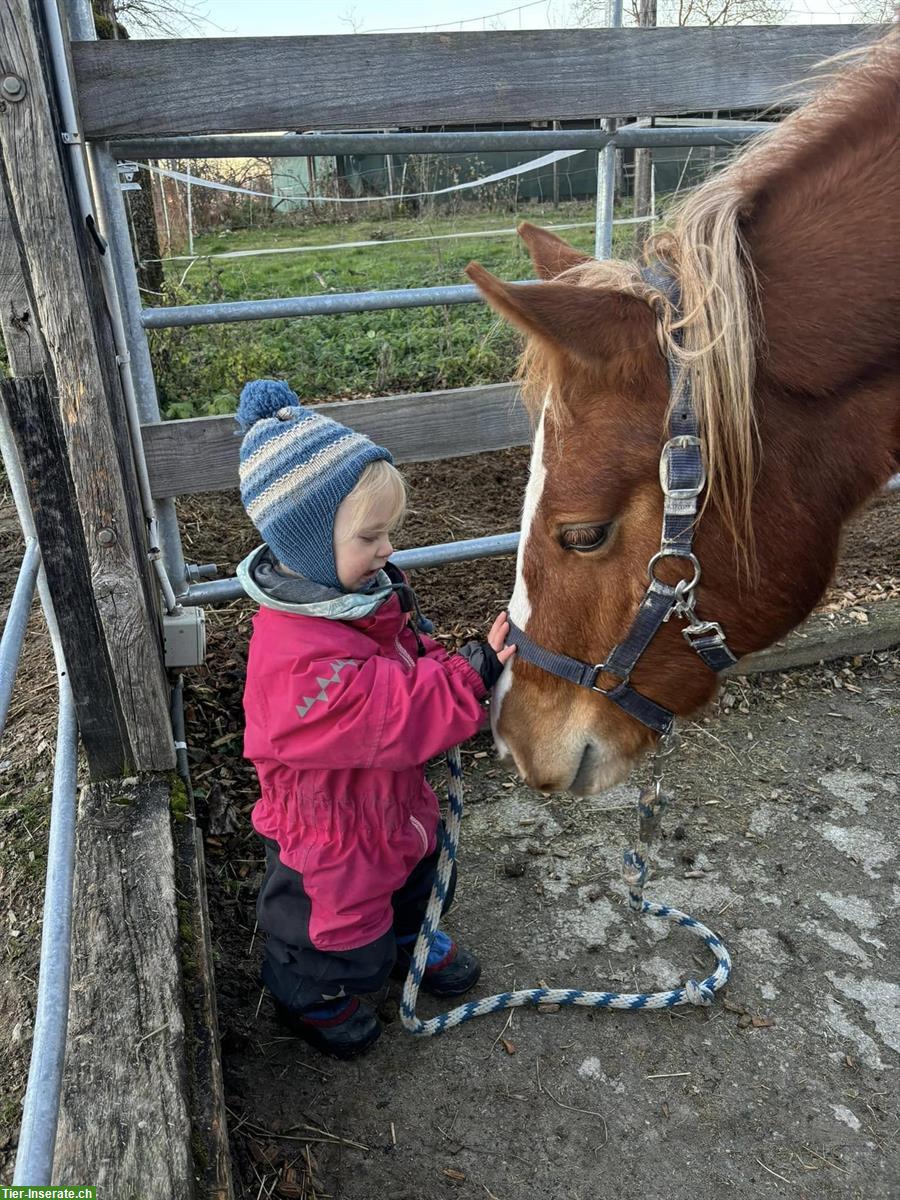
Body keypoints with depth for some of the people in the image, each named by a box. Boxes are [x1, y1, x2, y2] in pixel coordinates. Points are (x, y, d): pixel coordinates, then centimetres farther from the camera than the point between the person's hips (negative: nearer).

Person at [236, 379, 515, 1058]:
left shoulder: (362, 587, -9)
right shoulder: (300, 658, -40)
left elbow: (412, 661, 2)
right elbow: (399, 713, -38)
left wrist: (466, 662, -15)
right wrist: (475, 672, -36)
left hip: (395, 792, 8)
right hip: (333, 826, -8)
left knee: (418, 873, 34)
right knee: (341, 925, 21)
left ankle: (413, 940, 66)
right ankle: (313, 999, 54)